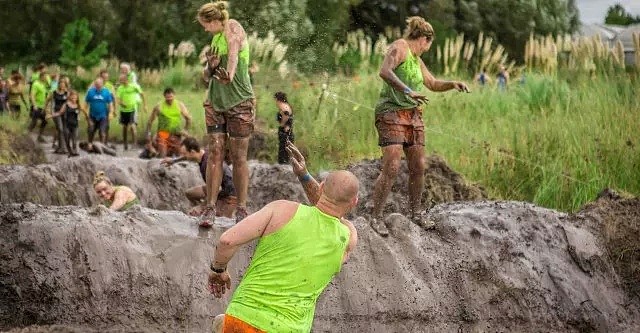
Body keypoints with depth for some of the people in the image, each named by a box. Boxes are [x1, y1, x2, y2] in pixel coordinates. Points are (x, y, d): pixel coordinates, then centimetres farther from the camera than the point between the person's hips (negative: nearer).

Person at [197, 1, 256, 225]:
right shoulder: (216, 38, 17)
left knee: (238, 157, -1)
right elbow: (206, 76, 20)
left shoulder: (233, 28, -6)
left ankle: (242, 209, 6)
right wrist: (210, 67, -5)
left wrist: (229, 75, -47)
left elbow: (233, 52, -28)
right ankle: (210, 208, -3)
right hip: (215, 102, 6)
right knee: (215, 153, -2)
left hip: (240, 102, -6)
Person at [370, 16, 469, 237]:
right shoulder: (399, 47, -8)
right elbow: (384, 71, -25)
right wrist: (407, 91, -34)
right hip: (391, 112, -9)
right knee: (391, 168, -16)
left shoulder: (416, 59, 19)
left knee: (419, 167, 8)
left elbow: (433, 84, 32)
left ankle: (415, 214, 22)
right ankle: (376, 217, -10)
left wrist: (452, 84, 13)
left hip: (413, 115, 9)